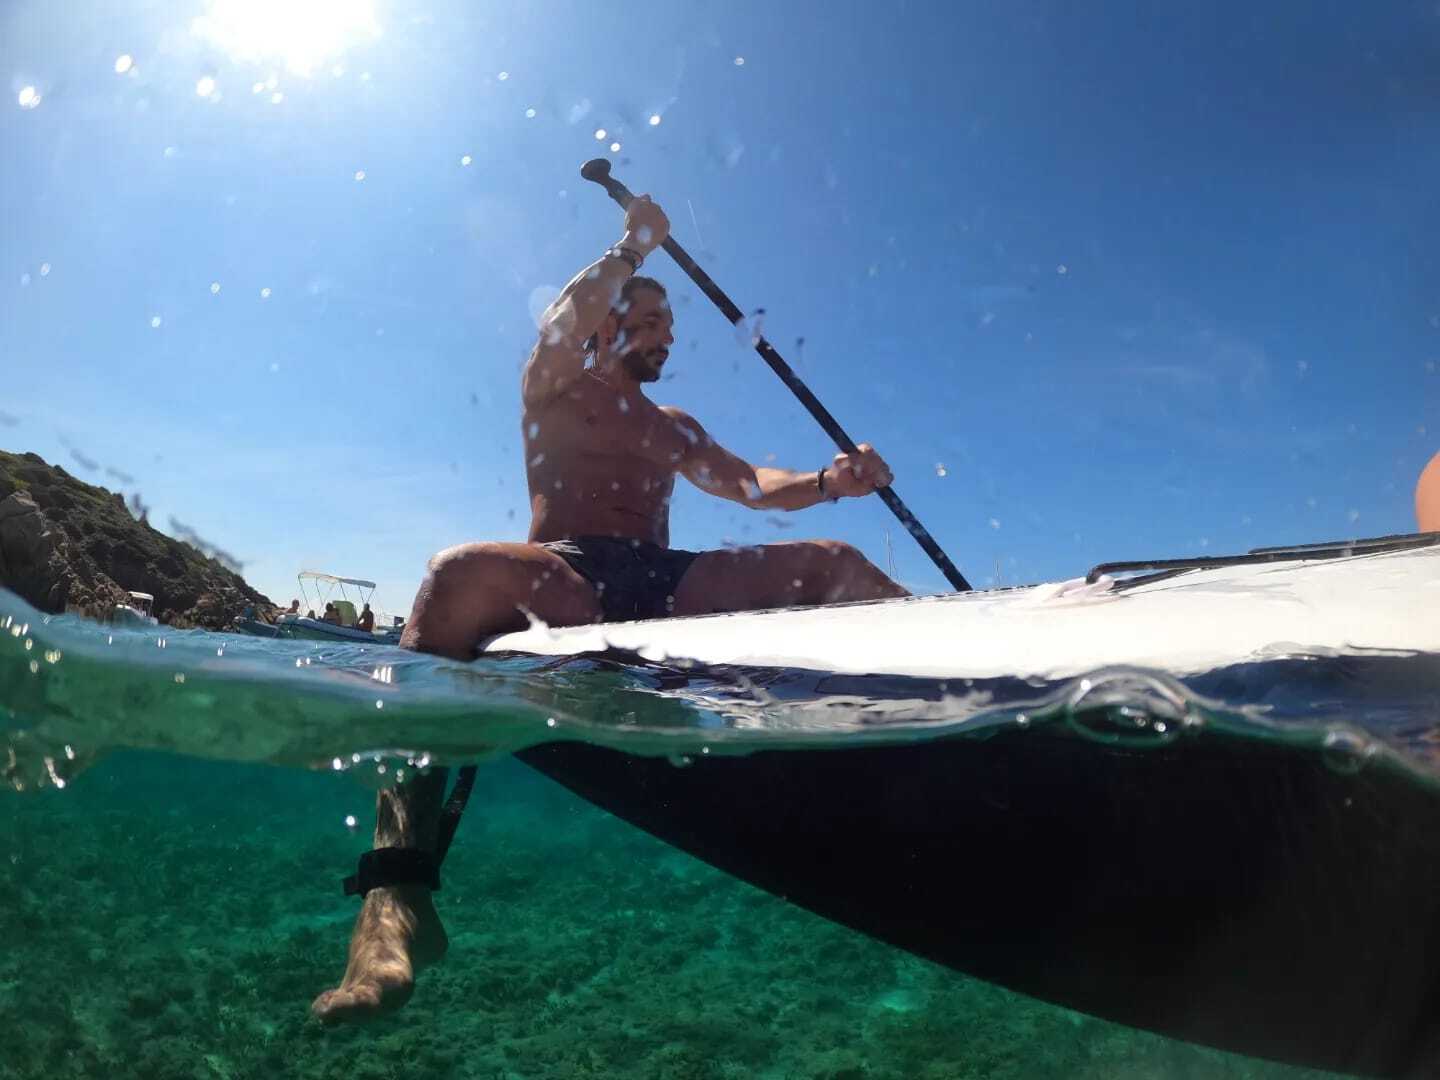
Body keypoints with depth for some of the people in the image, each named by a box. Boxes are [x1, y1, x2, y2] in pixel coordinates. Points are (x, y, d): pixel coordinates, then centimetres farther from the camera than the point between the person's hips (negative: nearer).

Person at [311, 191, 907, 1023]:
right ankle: (399, 889, -49)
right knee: (467, 572, -40)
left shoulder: (674, 429, 33)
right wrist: (636, 245, 7)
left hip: (664, 583, 6)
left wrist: (829, 481, 5)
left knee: (837, 564, -9)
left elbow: (755, 485, 24)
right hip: (568, 578, -5)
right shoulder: (557, 388, 19)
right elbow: (562, 326, -3)